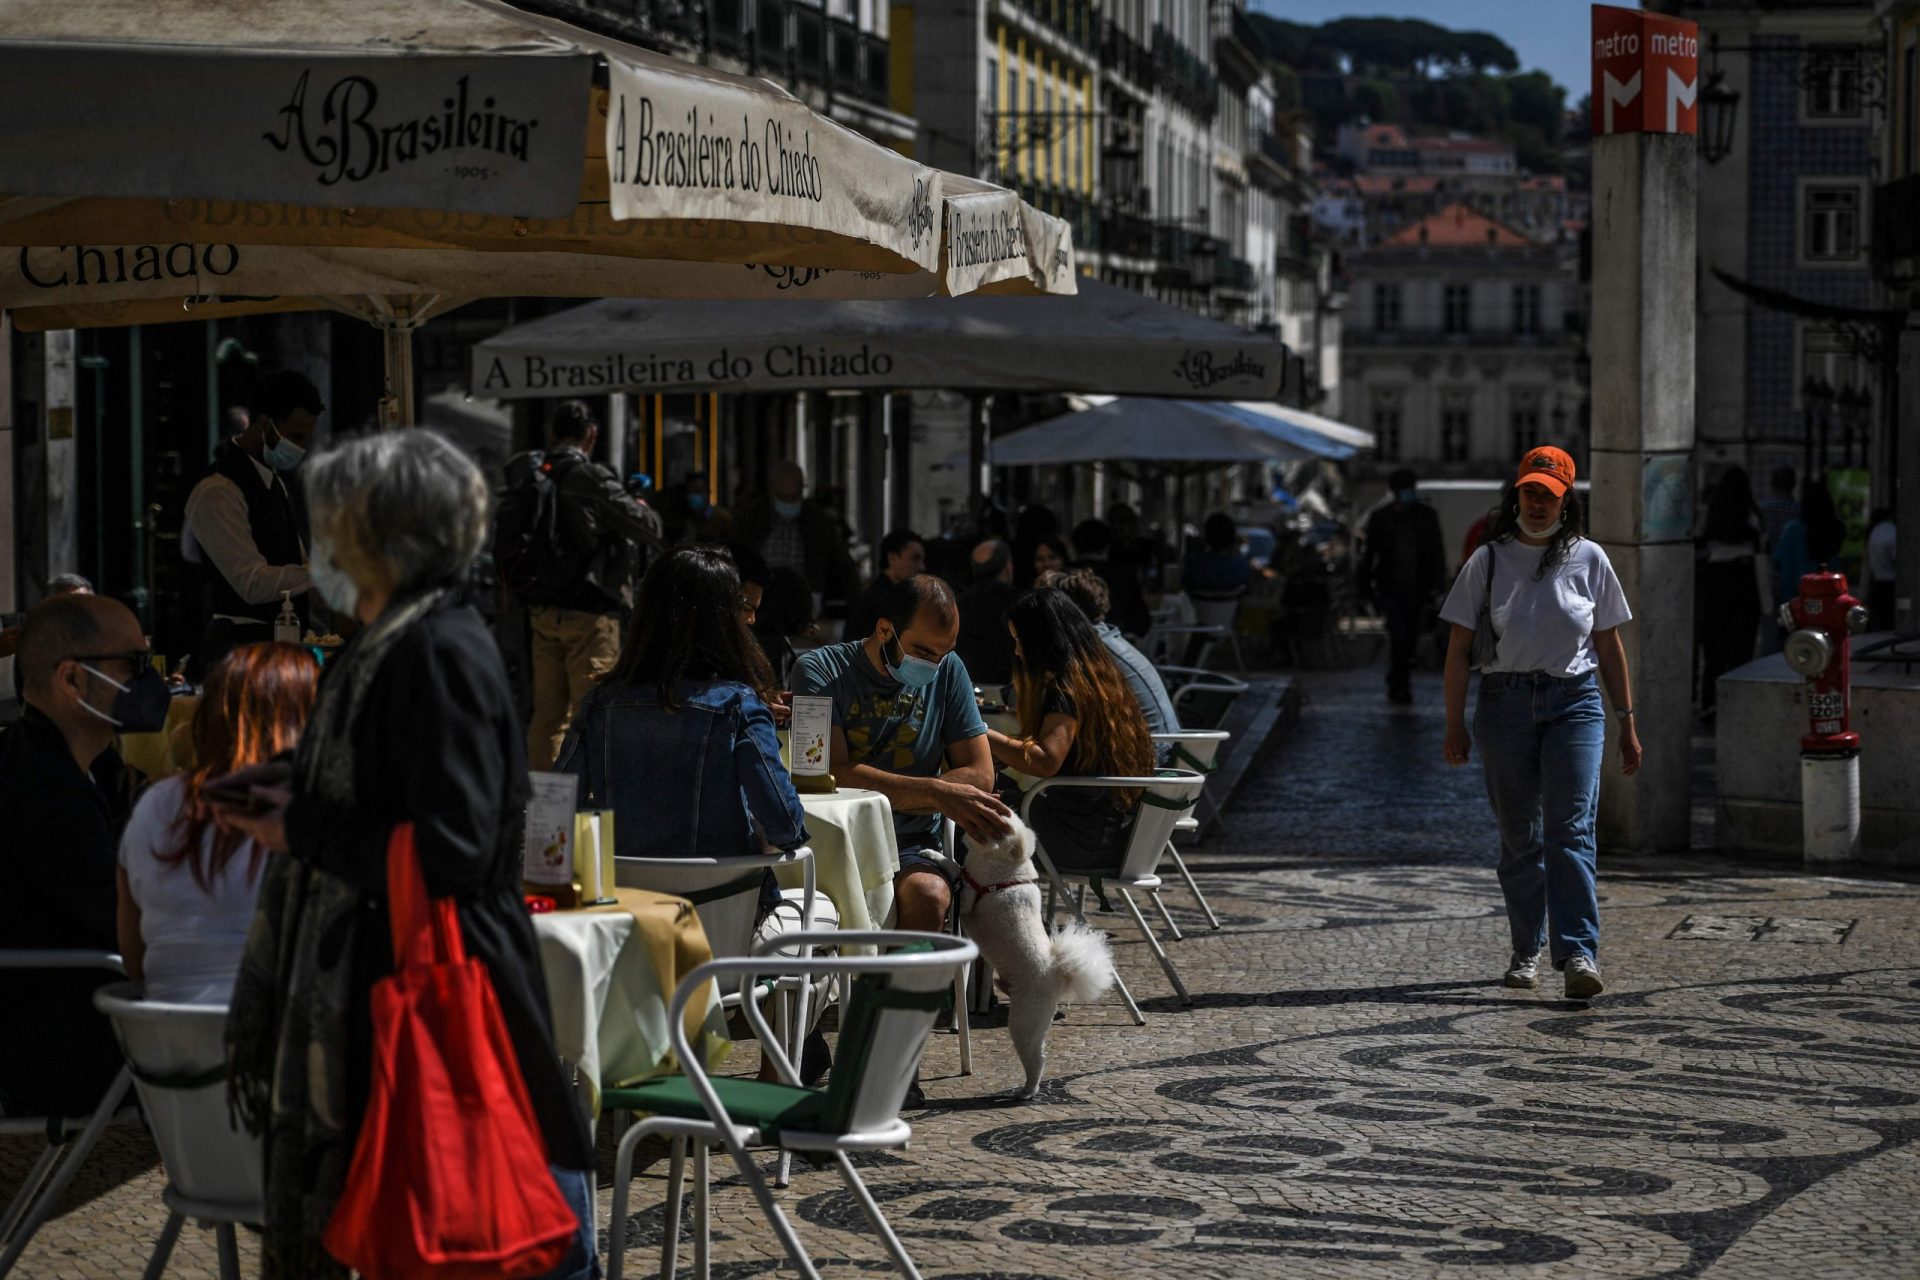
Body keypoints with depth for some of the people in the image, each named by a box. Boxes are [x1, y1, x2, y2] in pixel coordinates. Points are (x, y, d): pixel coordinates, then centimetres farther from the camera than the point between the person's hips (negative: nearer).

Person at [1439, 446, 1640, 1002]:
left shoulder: (1589, 559, 6)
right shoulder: (1488, 561, 4)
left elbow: (1610, 647, 11)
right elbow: (1459, 647, 5)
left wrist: (1627, 723, 11)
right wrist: (1455, 723, 0)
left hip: (1574, 701, -1)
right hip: (1505, 703, 1)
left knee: (1572, 830, -12)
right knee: (1518, 836, 7)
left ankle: (1579, 953, -18)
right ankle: (1527, 951, 18)